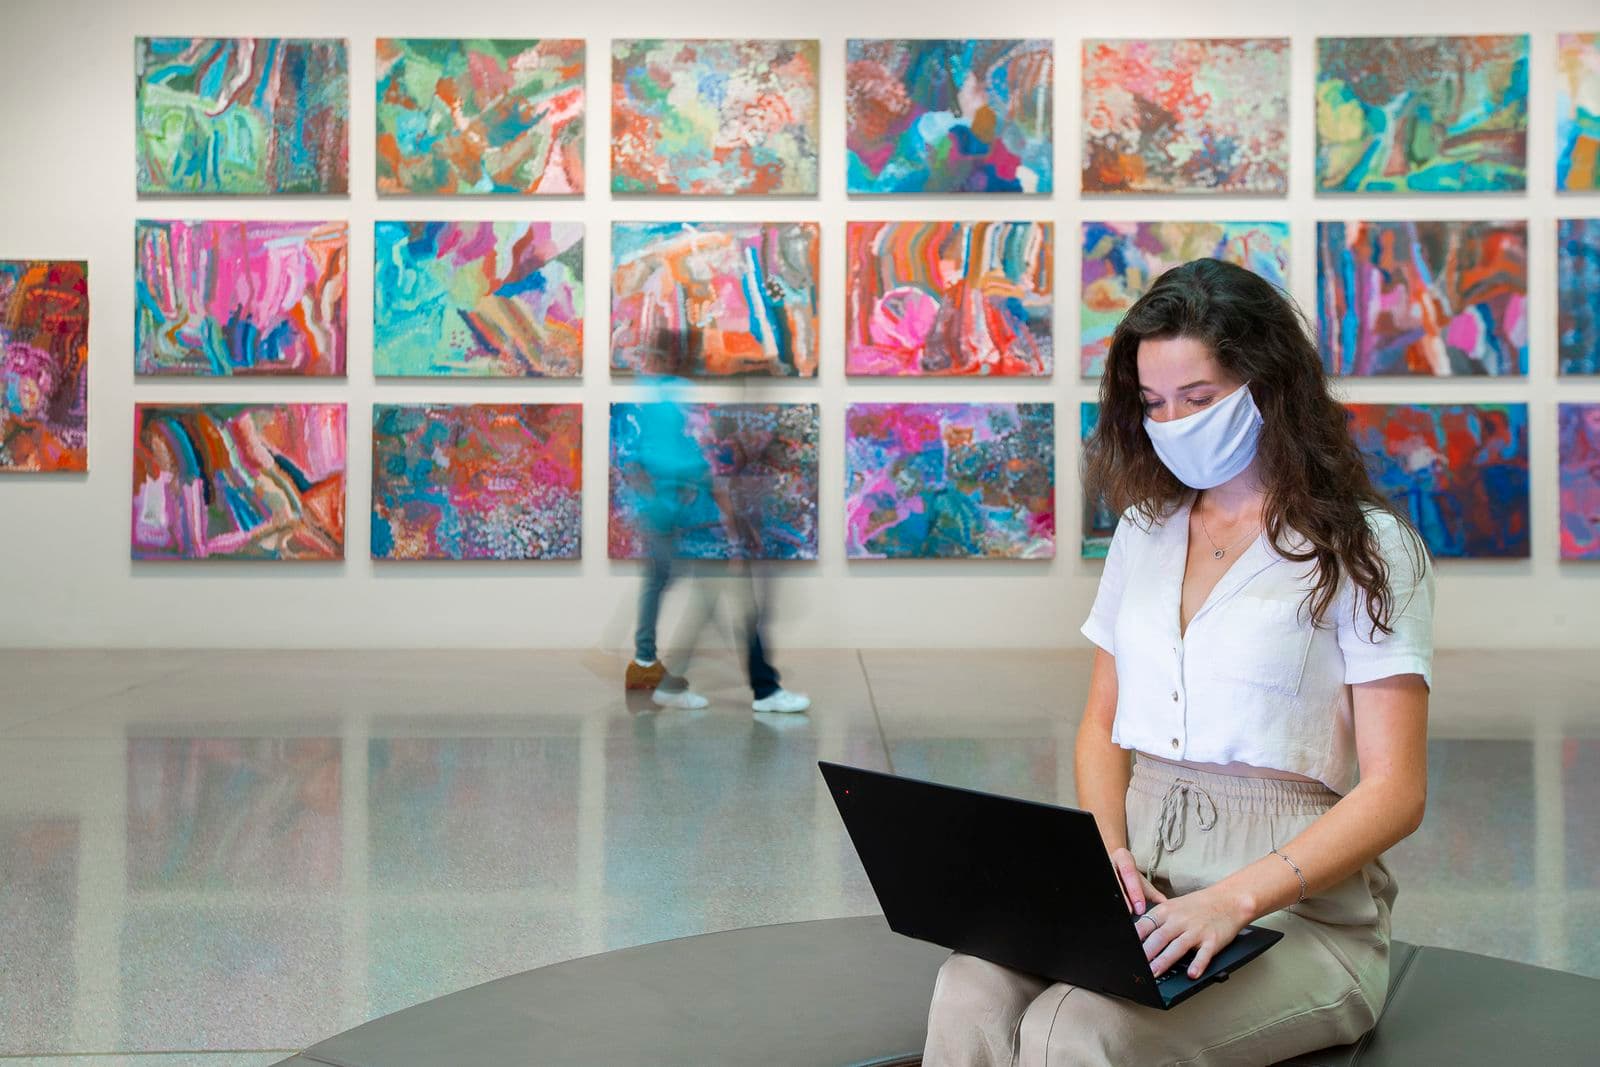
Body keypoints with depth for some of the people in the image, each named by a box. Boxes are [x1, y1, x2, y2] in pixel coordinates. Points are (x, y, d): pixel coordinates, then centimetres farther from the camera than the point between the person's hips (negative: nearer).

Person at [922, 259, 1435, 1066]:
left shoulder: (1364, 548, -2)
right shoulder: (1146, 528, 15)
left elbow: (1394, 790, -7)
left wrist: (1236, 898, -21)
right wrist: (1105, 848, -2)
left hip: (1294, 905, -4)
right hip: (1144, 882, 5)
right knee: (971, 992, -27)